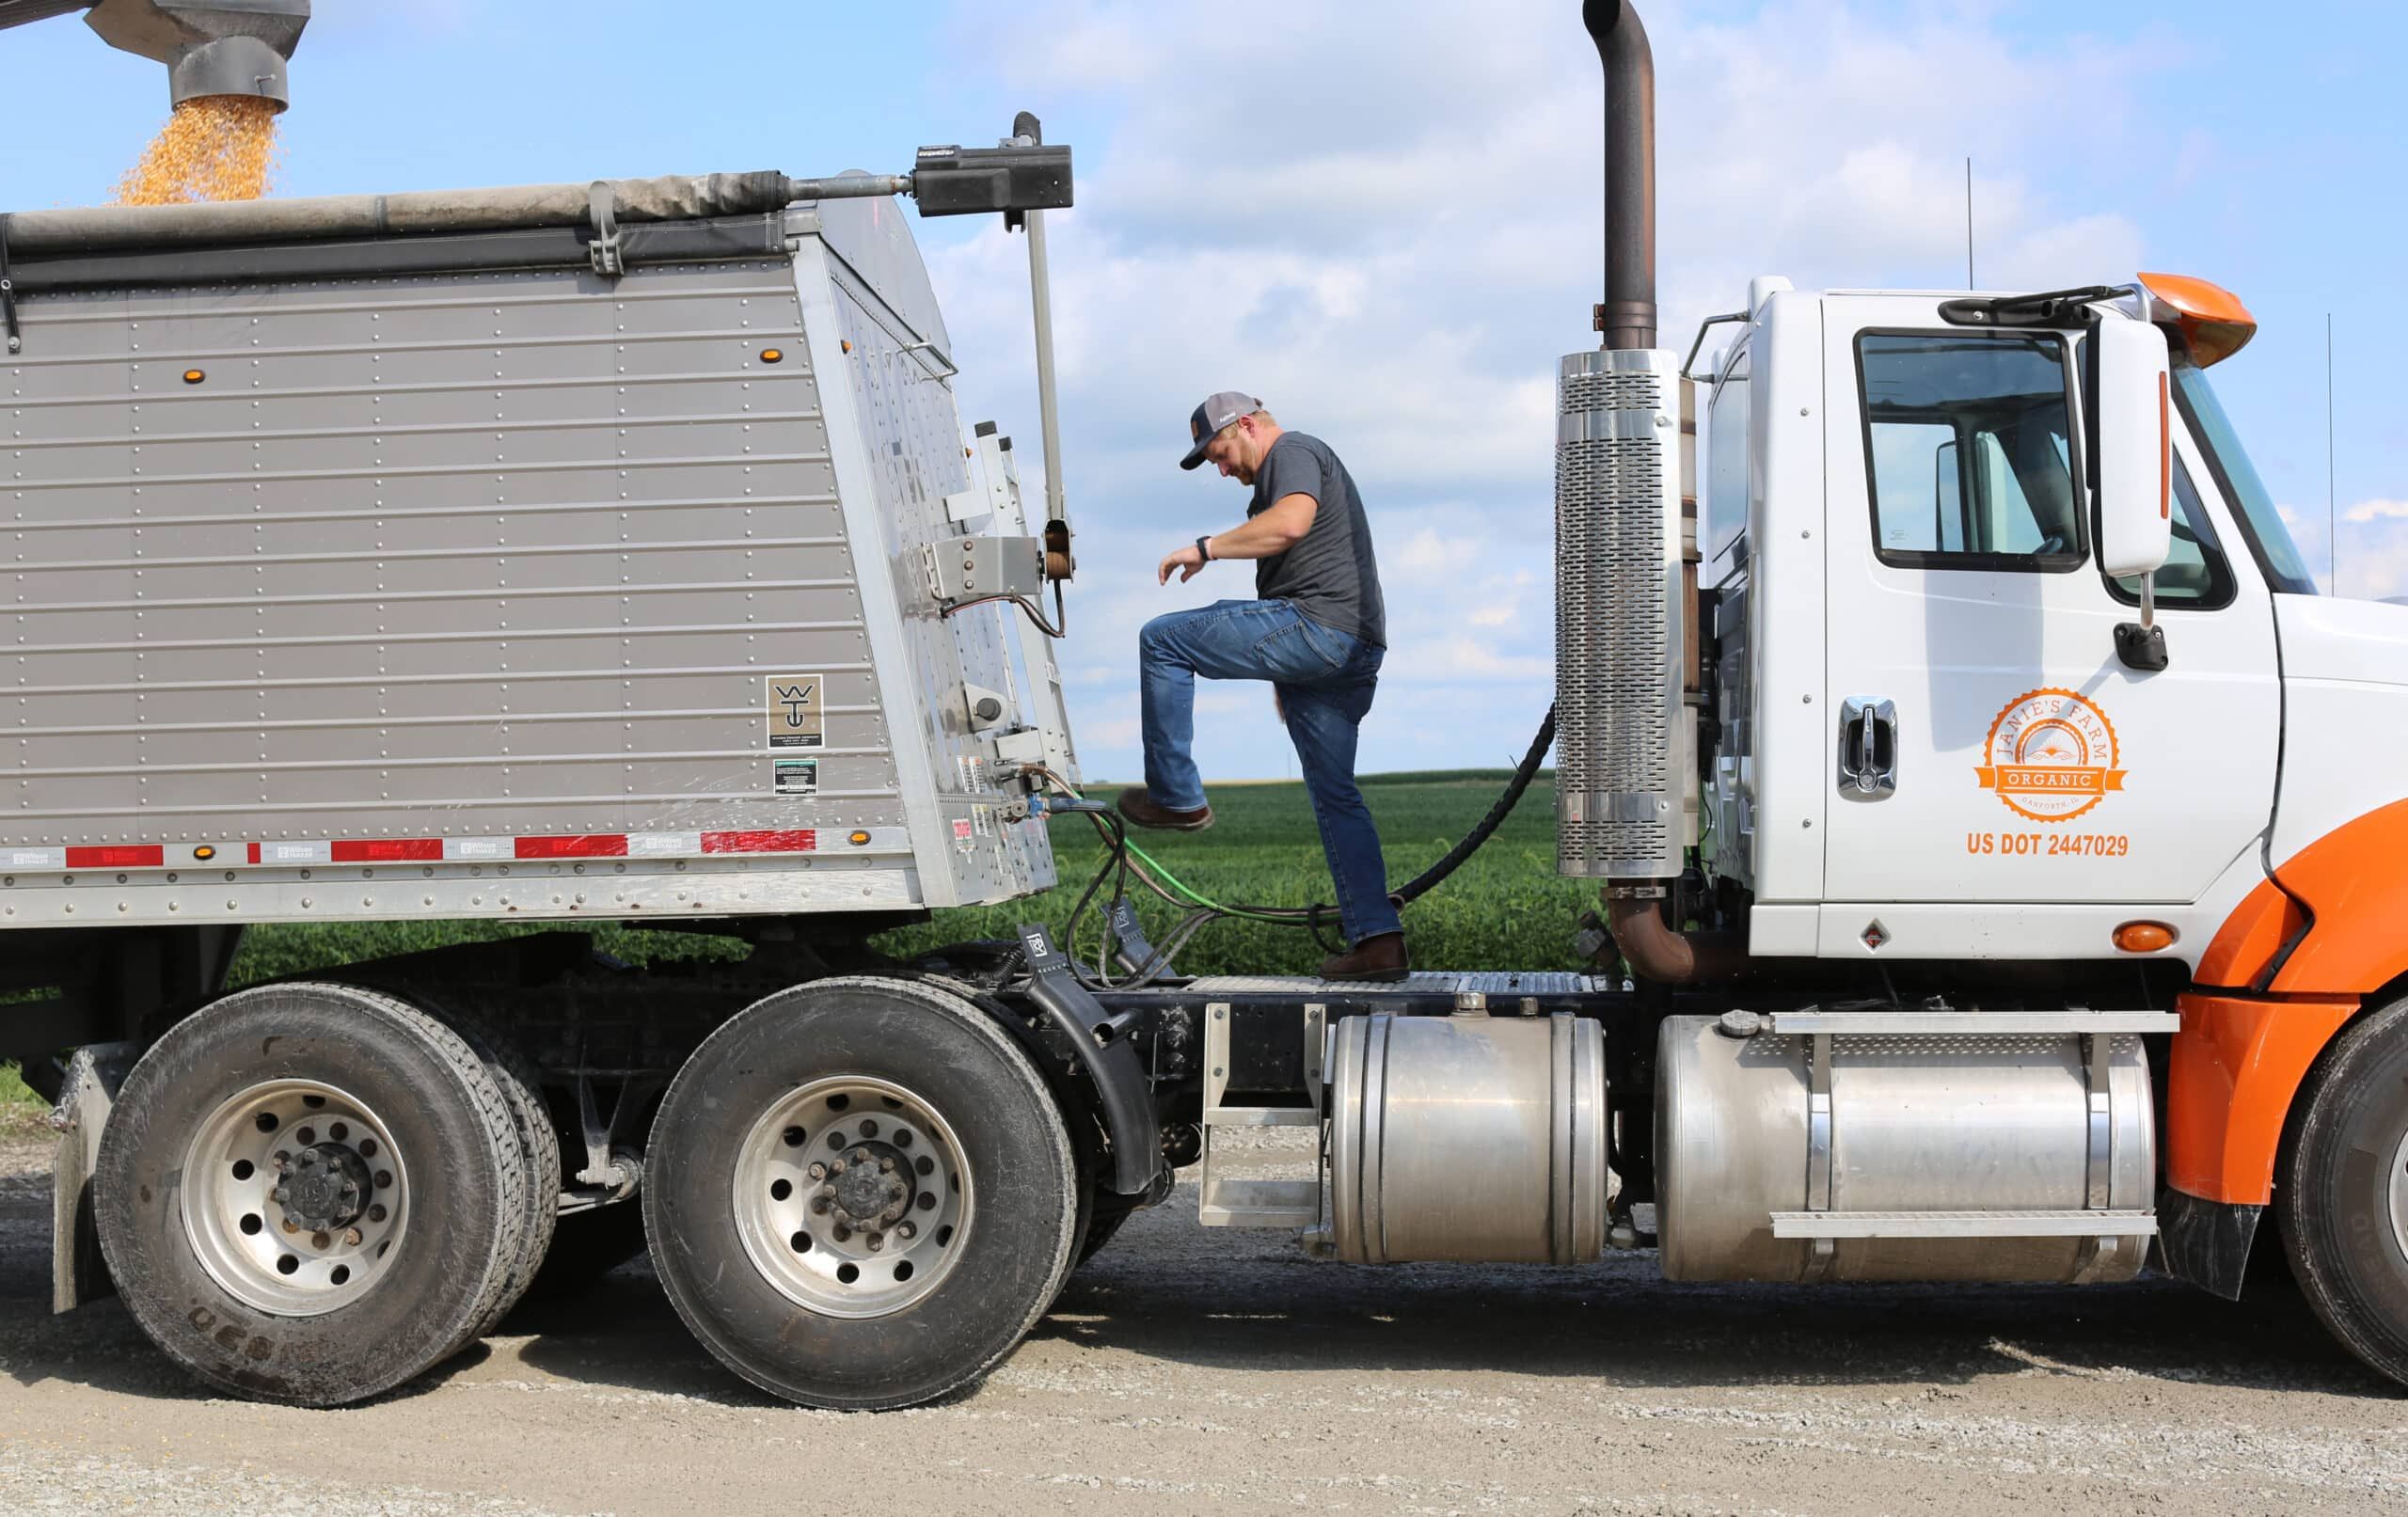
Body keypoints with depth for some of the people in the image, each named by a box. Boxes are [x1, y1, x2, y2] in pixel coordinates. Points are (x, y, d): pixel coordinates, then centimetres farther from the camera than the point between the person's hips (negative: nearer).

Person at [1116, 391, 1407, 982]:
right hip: (1355, 649, 11)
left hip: (1315, 625, -11)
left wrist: (1204, 548, -15)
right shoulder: (1301, 464, 32)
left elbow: (1290, 523, -23)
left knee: (1162, 640, -4)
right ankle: (1378, 941, 4)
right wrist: (1287, 676, 35)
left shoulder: (1293, 453, -1)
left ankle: (1175, 796, 0)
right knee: (1335, 794, 10)